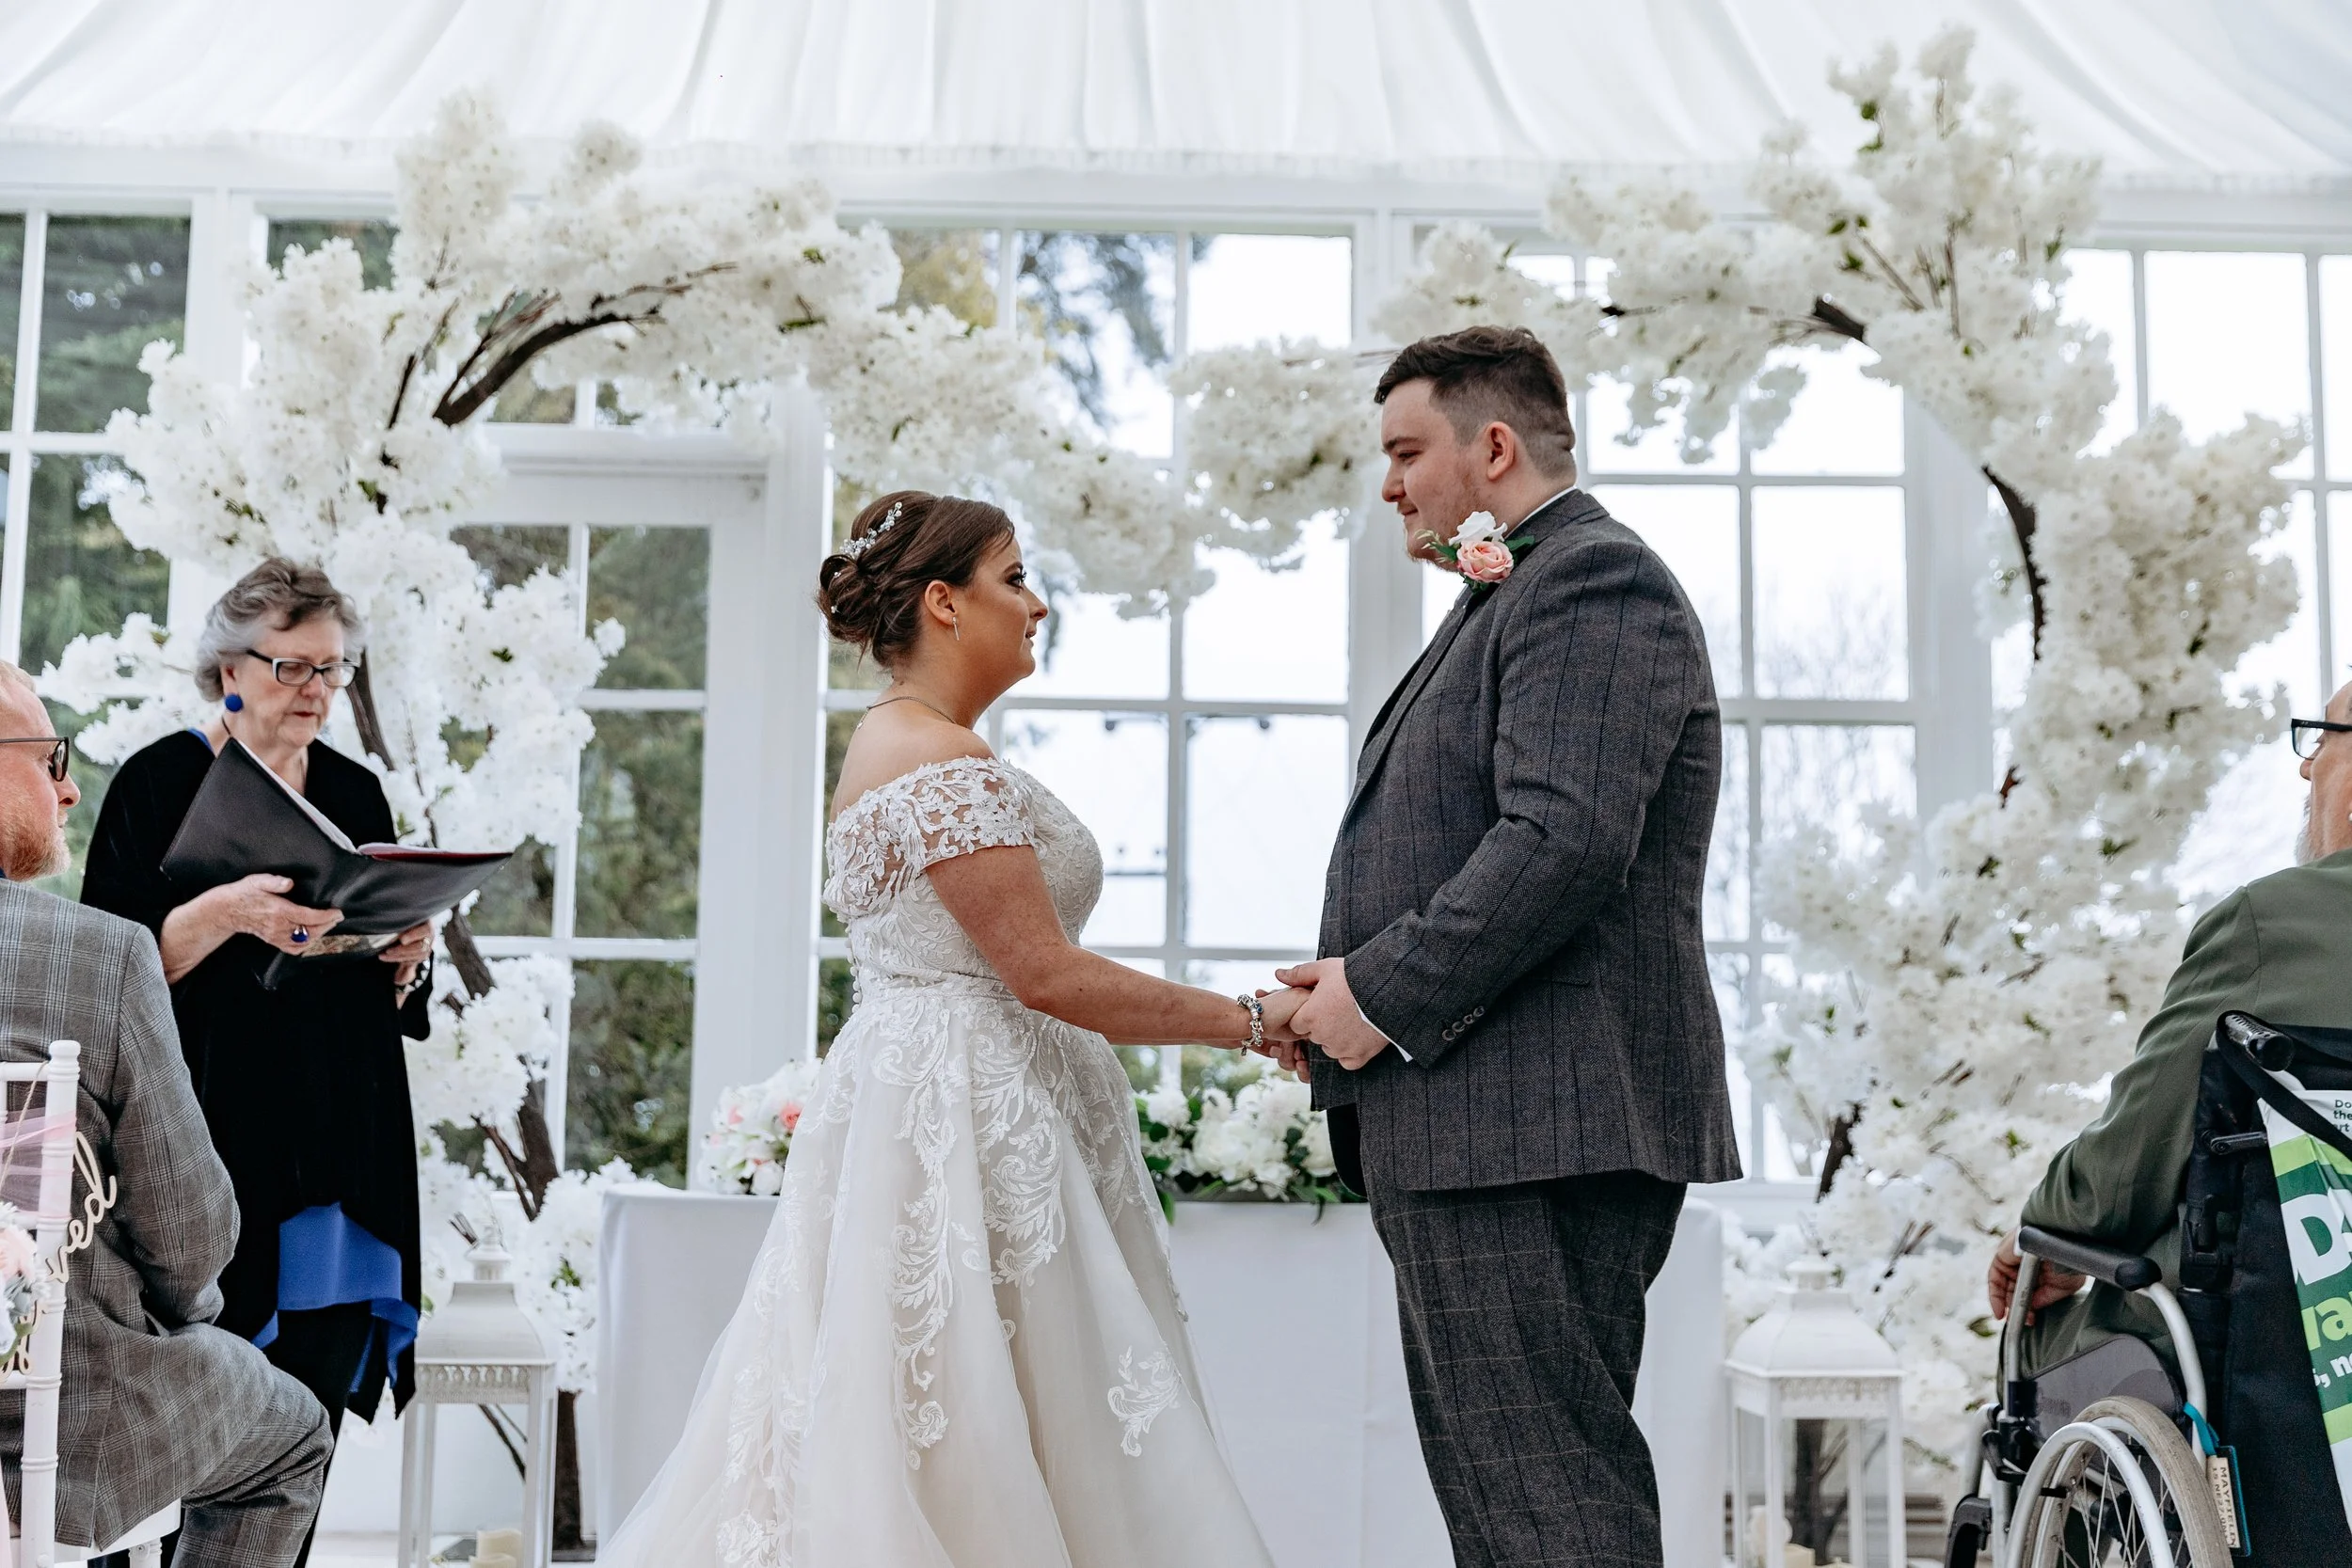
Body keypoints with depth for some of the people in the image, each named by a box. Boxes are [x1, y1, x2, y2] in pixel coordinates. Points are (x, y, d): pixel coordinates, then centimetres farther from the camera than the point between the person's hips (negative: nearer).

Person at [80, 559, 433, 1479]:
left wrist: (405, 957, -5)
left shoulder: (356, 796, 14)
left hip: (338, 1154, 4)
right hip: (210, 1148, -4)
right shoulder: (160, 782, 1)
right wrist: (225, 911, -23)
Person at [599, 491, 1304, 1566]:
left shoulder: (898, 741, 17)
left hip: (920, 1102, 10)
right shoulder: (943, 763, -16)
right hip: (967, 1115, -10)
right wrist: (1251, 1021, -12)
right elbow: (1046, 973, -19)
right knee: (967, 1451, -6)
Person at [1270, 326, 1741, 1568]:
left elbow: (1562, 841, -21)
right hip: (1476, 1133, 11)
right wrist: (1358, 986, 9)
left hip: (1535, 1127, -11)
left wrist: (1383, 992, -14)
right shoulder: (1506, 601, 25)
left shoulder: (1594, 581, -9)